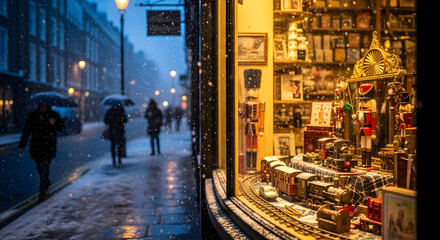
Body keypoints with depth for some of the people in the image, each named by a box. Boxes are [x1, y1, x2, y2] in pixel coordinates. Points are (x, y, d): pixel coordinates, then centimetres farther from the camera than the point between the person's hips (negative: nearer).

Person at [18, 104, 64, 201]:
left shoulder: (54, 115, 2)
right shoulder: (32, 115, 6)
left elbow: (61, 128, -2)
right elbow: (26, 130, 5)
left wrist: (54, 123, -22)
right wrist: (22, 145, -1)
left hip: (48, 147, -3)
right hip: (36, 147, 3)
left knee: (44, 170, -10)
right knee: (40, 169, 11)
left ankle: (42, 192, -6)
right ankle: (46, 185, 34)